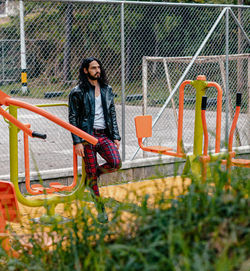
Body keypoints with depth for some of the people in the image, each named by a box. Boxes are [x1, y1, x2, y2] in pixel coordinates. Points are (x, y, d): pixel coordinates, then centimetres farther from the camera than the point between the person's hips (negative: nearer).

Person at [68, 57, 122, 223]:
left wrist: (116, 137, 9)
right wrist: (77, 141, -10)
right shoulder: (78, 92, -2)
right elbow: (73, 118, -3)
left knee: (116, 163, -19)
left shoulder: (107, 90, 13)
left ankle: (94, 173, 13)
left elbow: (112, 114, 17)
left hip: (104, 135, 4)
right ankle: (100, 210, 13)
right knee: (91, 173, -1)